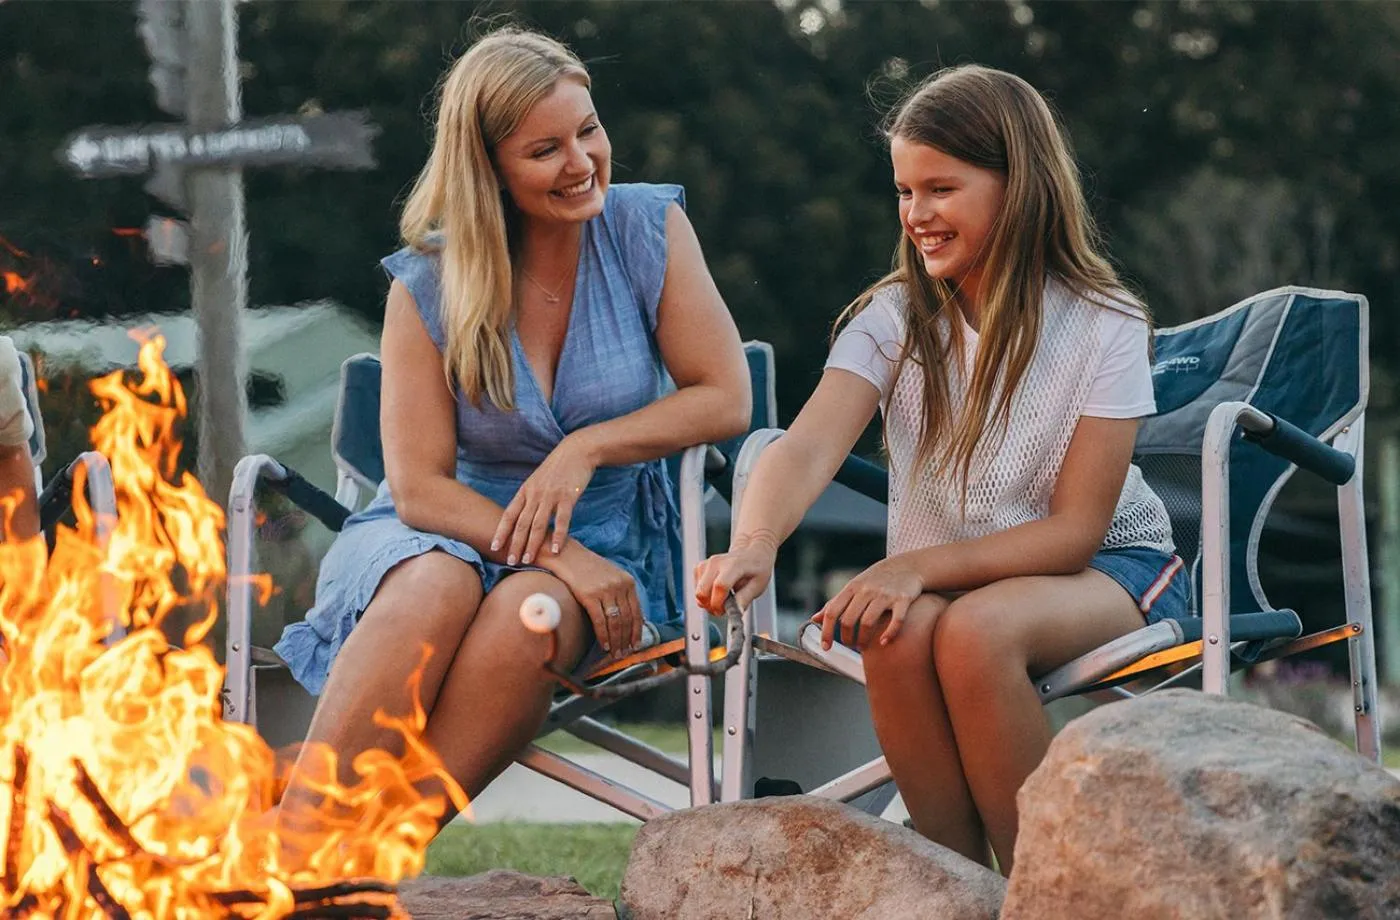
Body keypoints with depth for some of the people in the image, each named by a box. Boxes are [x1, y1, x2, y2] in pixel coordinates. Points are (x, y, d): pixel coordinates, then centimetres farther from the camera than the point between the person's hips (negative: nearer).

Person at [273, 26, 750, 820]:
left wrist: (587, 447, -15)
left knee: (532, 609, -35)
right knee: (438, 586, -37)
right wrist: (555, 553, -23)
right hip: (452, 532, 0)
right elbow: (419, 488, -9)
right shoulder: (428, 284, -4)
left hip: (601, 543, 0)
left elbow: (727, 398, -3)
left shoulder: (649, 229, -1)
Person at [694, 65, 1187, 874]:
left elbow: (1074, 531, -16)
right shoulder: (895, 318, -5)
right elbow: (808, 448, -21)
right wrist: (754, 544, -43)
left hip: (1107, 572, -3)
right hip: (944, 576, 3)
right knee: (895, 633, -32)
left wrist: (922, 565, -29)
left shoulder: (1104, 328, -13)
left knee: (974, 630, -35)